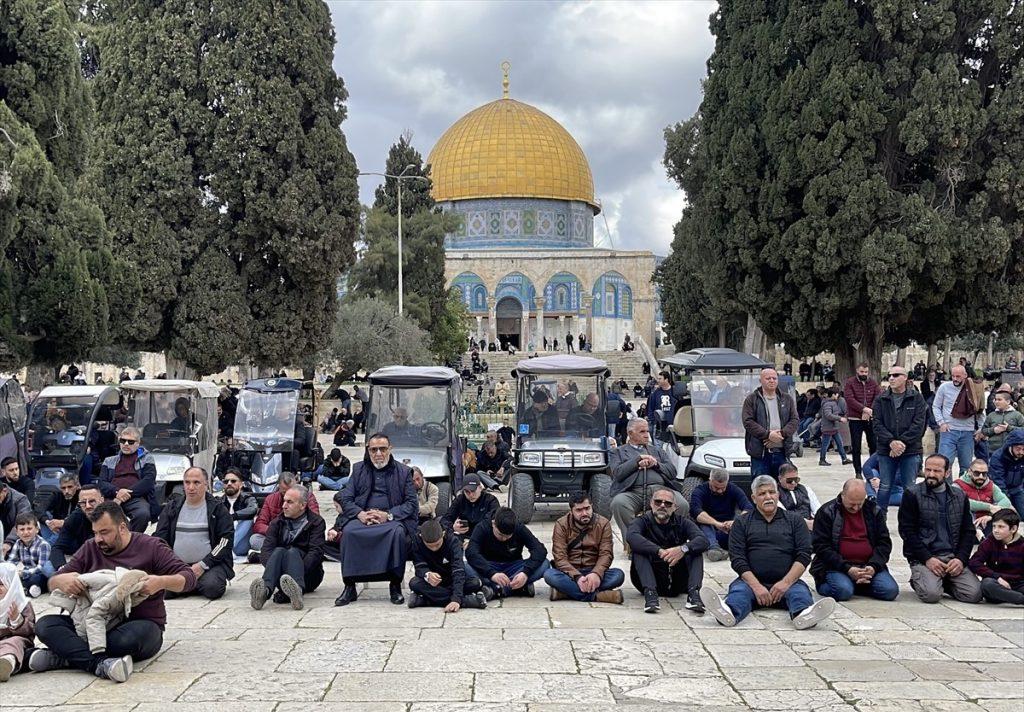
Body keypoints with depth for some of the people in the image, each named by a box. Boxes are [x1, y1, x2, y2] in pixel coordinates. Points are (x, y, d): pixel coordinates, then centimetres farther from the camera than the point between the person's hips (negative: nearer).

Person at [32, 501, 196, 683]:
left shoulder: (151, 547, 2)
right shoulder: (90, 549, 14)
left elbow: (188, 578, -2)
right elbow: (52, 584, 11)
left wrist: (161, 582, -23)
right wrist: (61, 580, -14)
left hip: (142, 622, -4)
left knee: (130, 637, -40)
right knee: (45, 625, -21)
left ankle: (67, 655, -27)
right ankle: (99, 664, -37)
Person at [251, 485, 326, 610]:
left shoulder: (316, 522, 3)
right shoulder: (277, 522, 13)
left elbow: (316, 552, -11)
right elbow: (265, 551, -1)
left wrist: (298, 570, -27)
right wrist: (274, 569, -23)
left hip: (308, 576, -2)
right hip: (281, 576, 2)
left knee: (293, 552, -30)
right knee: (279, 551, -27)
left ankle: (297, 589, -63)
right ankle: (265, 590, -56)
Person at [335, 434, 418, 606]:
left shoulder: (403, 472, 11)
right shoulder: (359, 469, 17)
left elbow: (412, 503, 3)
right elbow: (346, 499, 9)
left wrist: (388, 515, -15)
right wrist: (361, 514, -13)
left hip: (392, 519, -1)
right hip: (361, 518, 2)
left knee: (398, 532, -36)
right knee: (348, 531, -31)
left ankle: (395, 586, -23)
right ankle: (349, 587, -23)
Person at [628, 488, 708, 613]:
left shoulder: (682, 522, 6)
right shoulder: (643, 521, 1)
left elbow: (704, 541, -12)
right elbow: (631, 536, -25)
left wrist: (683, 549, -34)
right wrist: (659, 551, -37)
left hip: (676, 583, 2)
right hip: (651, 580, -2)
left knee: (694, 548, -15)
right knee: (638, 549, -23)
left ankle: (693, 593, -32)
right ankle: (650, 593, -39)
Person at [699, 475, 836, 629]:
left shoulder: (794, 520, 17)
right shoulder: (742, 522, 15)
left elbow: (804, 555, 6)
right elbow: (737, 559, 4)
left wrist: (786, 582, -11)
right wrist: (756, 586, -13)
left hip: (786, 581, 1)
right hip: (751, 580, -1)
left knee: (800, 592, -31)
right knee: (738, 590, -32)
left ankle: (803, 613, -63)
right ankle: (728, 612, -64)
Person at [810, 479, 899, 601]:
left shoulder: (874, 511, 10)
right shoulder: (827, 512, -1)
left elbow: (885, 542, 9)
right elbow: (821, 546, -7)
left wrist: (873, 566, -10)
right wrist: (847, 568, -17)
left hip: (869, 566, 4)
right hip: (836, 567, -4)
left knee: (890, 590, -20)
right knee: (843, 591, -33)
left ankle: (858, 585, 6)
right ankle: (823, 585, 1)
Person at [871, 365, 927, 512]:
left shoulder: (917, 398, 0)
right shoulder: (881, 399, 5)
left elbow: (918, 424, -8)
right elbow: (876, 423, -2)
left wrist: (902, 442, -16)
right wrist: (891, 442, -16)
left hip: (911, 450, -2)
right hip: (885, 450, 2)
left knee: (909, 488, 3)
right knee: (884, 487, 7)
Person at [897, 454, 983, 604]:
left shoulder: (960, 496, 14)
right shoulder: (912, 494, 1)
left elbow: (968, 531, 13)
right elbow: (906, 530, -4)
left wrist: (961, 559, -4)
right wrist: (927, 559, -14)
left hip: (953, 557, 4)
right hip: (923, 557, -4)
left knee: (974, 594, -17)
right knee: (931, 594, -28)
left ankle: (944, 582, 13)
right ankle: (917, 580, 8)